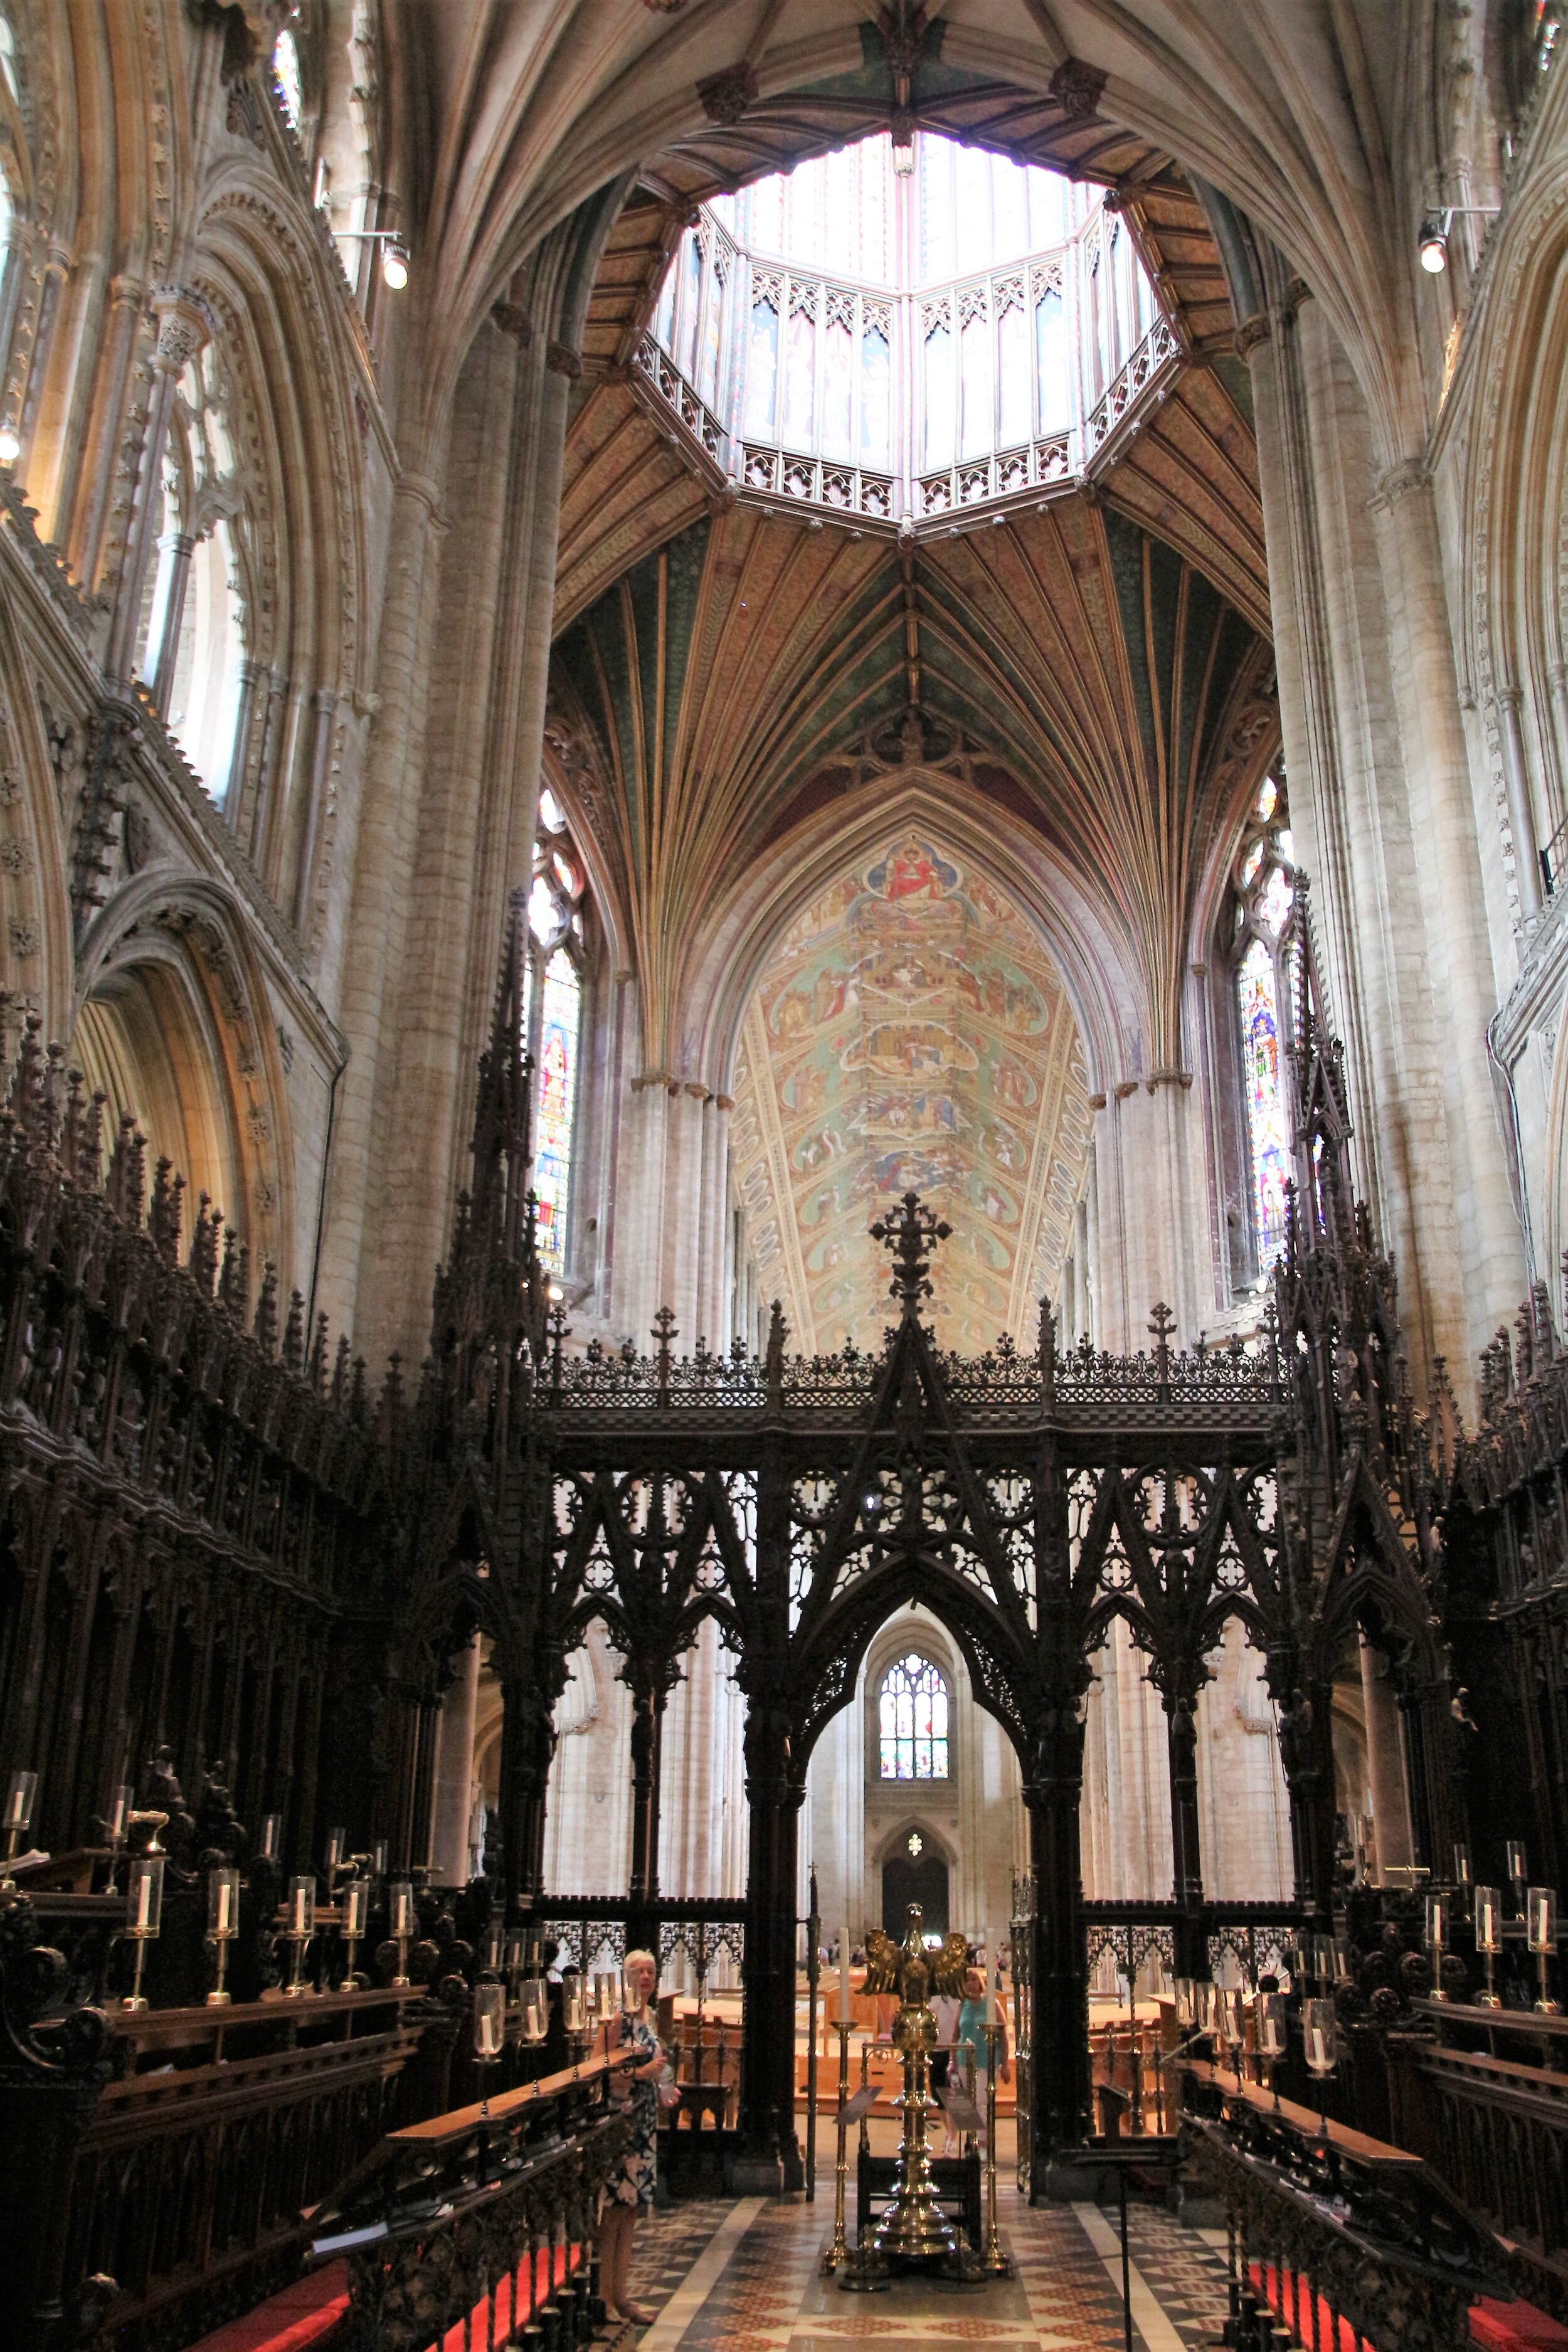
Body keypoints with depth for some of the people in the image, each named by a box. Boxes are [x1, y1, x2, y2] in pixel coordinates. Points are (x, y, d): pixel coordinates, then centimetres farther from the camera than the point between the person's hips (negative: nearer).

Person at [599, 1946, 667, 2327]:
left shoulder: (649, 2017, 11)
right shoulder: (618, 2018, -13)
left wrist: (663, 2085, 9)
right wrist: (641, 2073, -22)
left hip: (645, 2122, 8)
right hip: (620, 2120, -8)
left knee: (631, 2211, 12)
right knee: (613, 2212, -4)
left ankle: (620, 2295, 19)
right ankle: (604, 2297, 4)